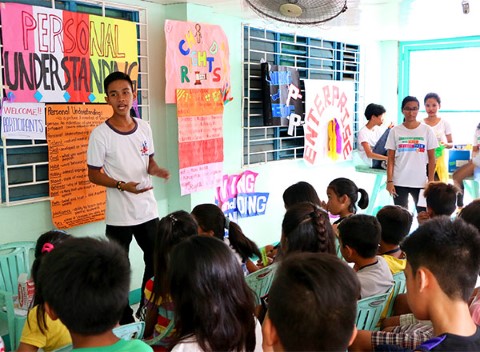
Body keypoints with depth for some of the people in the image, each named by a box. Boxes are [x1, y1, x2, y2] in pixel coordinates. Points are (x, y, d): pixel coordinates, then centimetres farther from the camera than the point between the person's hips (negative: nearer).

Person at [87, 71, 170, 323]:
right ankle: (125, 320, 24)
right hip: (119, 215, -5)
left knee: (156, 263, 15)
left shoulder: (144, 128, 2)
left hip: (148, 210, 5)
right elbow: (94, 174, -8)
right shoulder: (100, 134, -12)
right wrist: (122, 185, -23)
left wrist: (156, 170, -9)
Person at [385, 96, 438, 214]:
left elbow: (431, 158, 2)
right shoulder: (395, 131, 1)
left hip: (421, 182, 0)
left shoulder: (427, 130, 1)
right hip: (399, 182, 0)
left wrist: (430, 181, -3)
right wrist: (389, 181, -5)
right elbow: (391, 159, 2)